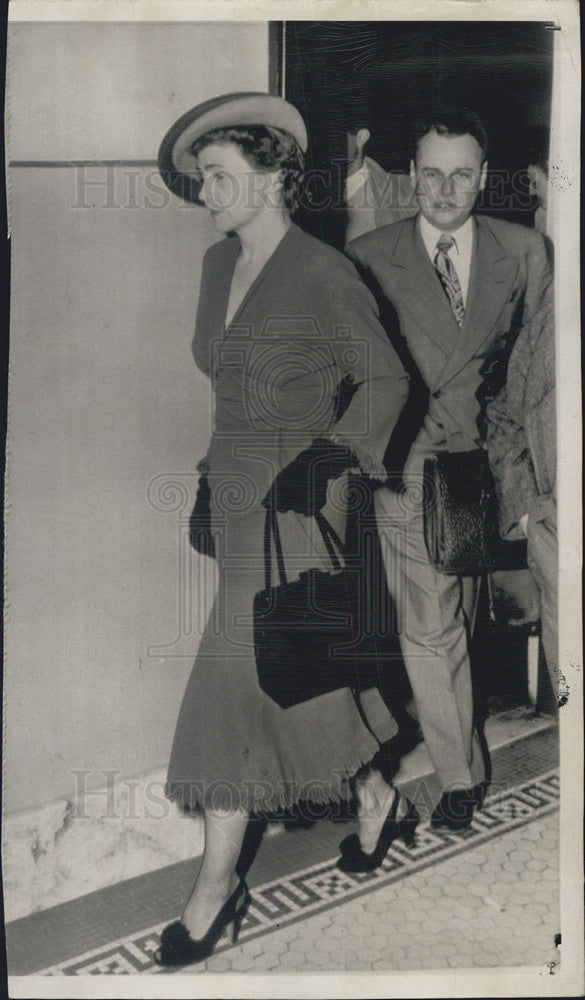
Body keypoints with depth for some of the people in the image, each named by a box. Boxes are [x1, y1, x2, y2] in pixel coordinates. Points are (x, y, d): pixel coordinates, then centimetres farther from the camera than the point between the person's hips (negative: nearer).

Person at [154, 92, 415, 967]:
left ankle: (216, 886, 15)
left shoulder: (323, 274, -12)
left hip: (292, 504, -7)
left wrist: (325, 455, -18)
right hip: (237, 496, 7)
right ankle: (380, 804, 39)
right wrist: (211, 483, 15)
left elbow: (385, 379, -6)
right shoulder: (219, 265, 10)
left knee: (239, 686, -3)